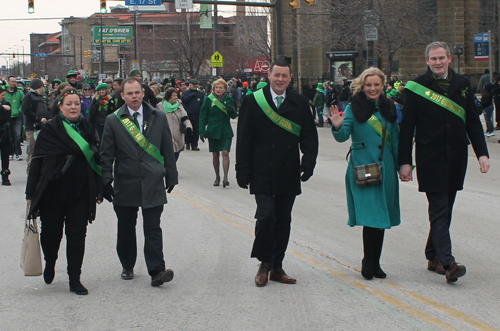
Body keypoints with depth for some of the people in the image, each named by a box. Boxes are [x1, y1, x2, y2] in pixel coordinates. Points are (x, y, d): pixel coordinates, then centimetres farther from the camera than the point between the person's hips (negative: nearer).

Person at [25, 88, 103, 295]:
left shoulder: (87, 129, 7)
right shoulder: (50, 130, -4)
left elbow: (95, 160, 10)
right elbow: (37, 161, -4)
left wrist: (98, 191, 6)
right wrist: (31, 193, -7)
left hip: (80, 192, 2)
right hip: (53, 191, -2)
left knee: (77, 234, 0)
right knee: (51, 232, 8)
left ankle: (75, 280, 6)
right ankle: (50, 264, 38)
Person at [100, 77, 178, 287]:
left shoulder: (158, 118, 6)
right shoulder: (113, 121, 2)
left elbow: (167, 150, 10)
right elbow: (106, 154, 2)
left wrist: (171, 176, 9)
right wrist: (106, 181, -4)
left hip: (153, 184, 0)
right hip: (125, 185, 1)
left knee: (153, 229, -5)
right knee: (126, 229, 10)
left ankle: (156, 271, -8)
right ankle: (127, 267, 25)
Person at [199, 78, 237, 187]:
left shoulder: (229, 99, 3)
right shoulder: (208, 99, -1)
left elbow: (234, 116, 6)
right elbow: (203, 116, 1)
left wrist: (232, 111, -17)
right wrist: (202, 131, -7)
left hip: (226, 131, 0)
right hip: (213, 130, 0)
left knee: (225, 153, -13)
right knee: (215, 155, 7)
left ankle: (225, 178, -14)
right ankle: (217, 177, 20)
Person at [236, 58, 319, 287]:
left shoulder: (300, 103, 7)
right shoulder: (253, 101, 0)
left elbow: (309, 136, 7)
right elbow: (244, 139, -1)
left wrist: (308, 163, -8)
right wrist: (243, 171, -6)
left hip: (289, 175, 3)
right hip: (263, 174, -3)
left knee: (283, 221, 7)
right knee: (266, 217, -13)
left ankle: (277, 267, 18)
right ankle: (265, 263, 7)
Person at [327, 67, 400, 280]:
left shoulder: (389, 108, 11)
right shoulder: (354, 108, -1)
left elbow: (395, 140, 16)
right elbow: (343, 136, -8)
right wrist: (338, 127, -29)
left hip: (385, 169, 4)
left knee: (381, 217, 7)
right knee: (370, 215, -12)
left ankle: (375, 262, 16)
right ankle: (368, 261, 4)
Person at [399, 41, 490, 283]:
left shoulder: (462, 85, 9)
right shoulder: (417, 87, -2)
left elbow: (473, 122, 12)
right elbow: (407, 127, -3)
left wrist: (482, 153, 3)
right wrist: (405, 161, -7)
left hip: (456, 158, 5)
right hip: (430, 158, -5)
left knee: (444, 209, 12)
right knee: (439, 209, -10)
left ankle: (433, 256, 23)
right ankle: (447, 262, -17)